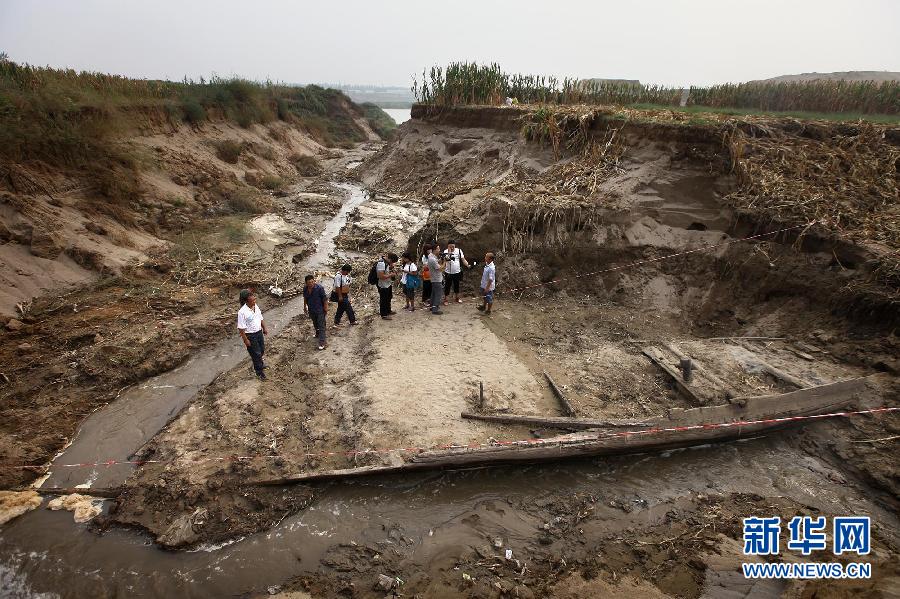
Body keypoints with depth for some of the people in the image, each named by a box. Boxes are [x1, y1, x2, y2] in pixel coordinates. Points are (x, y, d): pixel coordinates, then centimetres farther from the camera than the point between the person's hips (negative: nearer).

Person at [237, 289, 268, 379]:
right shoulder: (242, 312, -27)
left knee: (262, 350, 23)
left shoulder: (256, 306, -5)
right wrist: (245, 340, -19)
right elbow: (241, 328, -22)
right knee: (256, 353, 6)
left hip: (259, 332, 7)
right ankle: (259, 371, 24)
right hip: (250, 335, -7)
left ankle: (258, 364, 50)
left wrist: (264, 328, 14)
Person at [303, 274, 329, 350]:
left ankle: (322, 342, -3)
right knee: (315, 324, 25)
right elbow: (305, 298, 12)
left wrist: (326, 309, -12)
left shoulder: (319, 288, -22)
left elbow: (325, 299, -16)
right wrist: (305, 307, 19)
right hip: (311, 310, 6)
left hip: (320, 310, -6)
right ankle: (318, 333, 52)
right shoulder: (305, 289, -6)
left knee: (321, 326, -3)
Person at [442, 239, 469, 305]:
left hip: (457, 272, 2)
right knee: (447, 286, 6)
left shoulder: (459, 251, -4)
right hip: (448, 273, -2)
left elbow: (463, 259, -3)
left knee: (456, 286, 18)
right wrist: (449, 252, -30)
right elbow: (446, 259, -26)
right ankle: (445, 300, 17)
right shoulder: (446, 252, -10)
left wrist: (467, 265, -15)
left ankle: (457, 298, 35)